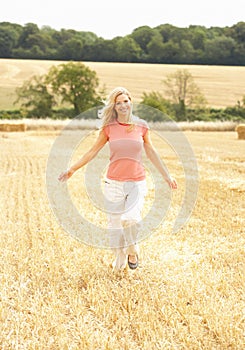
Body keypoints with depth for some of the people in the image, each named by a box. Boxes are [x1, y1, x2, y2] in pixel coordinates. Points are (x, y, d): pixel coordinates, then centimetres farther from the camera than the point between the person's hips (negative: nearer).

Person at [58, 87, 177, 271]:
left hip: (137, 182, -1)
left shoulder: (142, 126, 1)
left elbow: (151, 152, 10)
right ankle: (120, 260, 29)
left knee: (132, 219, -20)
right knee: (115, 223, 8)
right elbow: (93, 151, 7)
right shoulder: (108, 128, 0)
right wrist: (72, 170, 7)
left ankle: (133, 250, 11)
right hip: (114, 183, 1)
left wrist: (167, 175, 13)